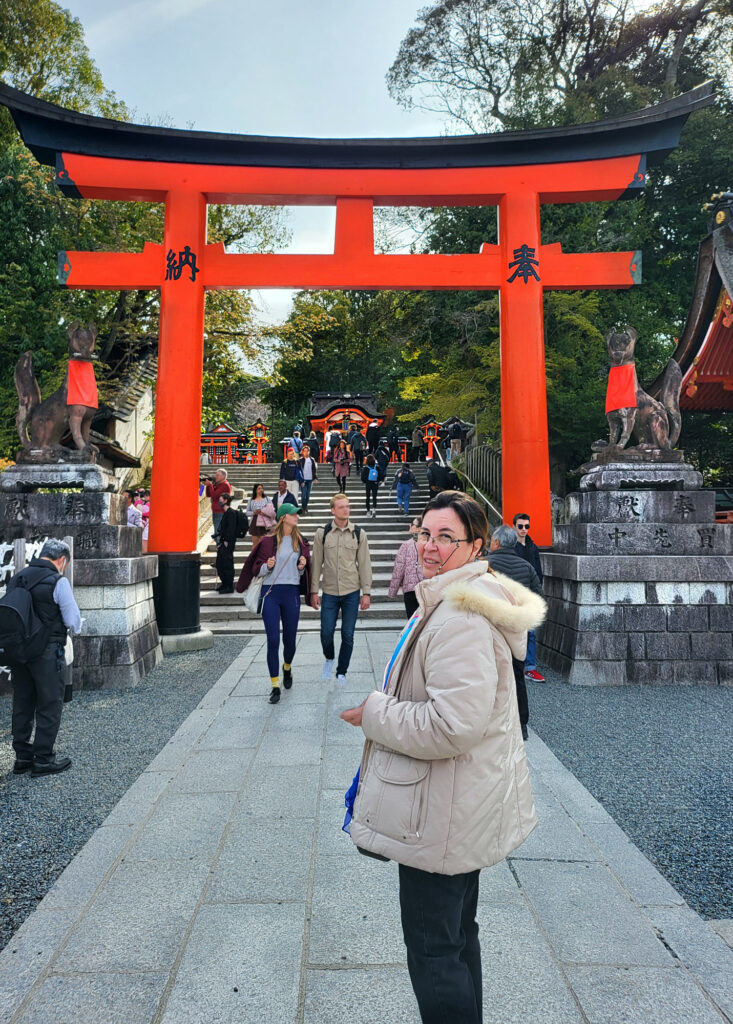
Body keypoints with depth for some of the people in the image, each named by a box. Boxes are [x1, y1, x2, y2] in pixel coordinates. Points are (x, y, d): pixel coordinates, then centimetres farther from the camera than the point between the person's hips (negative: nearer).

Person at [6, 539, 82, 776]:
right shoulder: (58, 582, -14)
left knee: (22, 705, 16)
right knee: (49, 706, 5)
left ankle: (22, 756, 26)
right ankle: (43, 759, 11)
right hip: (47, 653, -7)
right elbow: (74, 621, -12)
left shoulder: (16, 578, 7)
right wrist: (74, 627, 9)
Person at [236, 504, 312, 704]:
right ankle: (275, 686, 5)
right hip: (271, 592, -3)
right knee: (273, 641, -5)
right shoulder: (268, 541, 0)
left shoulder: (300, 542, 9)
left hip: (292, 592, 3)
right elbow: (256, 569, 4)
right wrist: (267, 566, -15)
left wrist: (302, 567, -4)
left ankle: (287, 667, 40)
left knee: (290, 640, 8)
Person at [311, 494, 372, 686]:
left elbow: (364, 564, 3)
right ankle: (329, 659, 33)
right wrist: (314, 591, 1)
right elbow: (316, 563, 3)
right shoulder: (322, 533, 0)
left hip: (352, 592, 0)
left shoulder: (359, 533, 1)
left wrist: (366, 593, 0)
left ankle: (341, 673, 22)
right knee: (326, 633, 0)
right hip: (329, 592, 0)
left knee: (348, 635, 5)